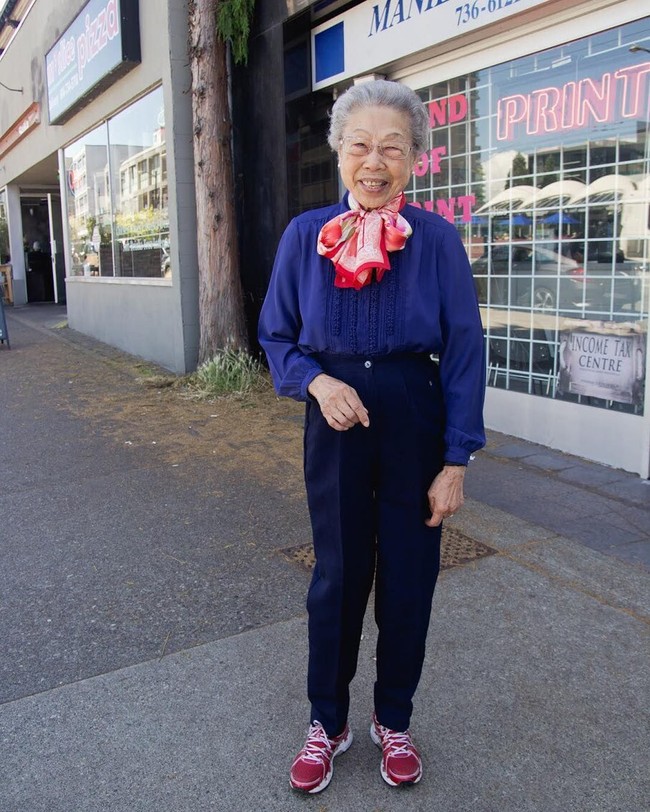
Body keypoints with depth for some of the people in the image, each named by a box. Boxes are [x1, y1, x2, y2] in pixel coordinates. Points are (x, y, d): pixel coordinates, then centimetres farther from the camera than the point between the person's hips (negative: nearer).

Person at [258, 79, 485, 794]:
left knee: (408, 577, 11)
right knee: (337, 575, 11)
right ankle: (327, 722, 34)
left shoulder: (437, 239, -7)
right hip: (335, 422, 1)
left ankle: (393, 720, 36)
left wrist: (456, 460, -9)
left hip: (416, 424, 0)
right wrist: (317, 381, -15)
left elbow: (464, 353, -6)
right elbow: (276, 336, 5)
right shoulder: (305, 235, -3)